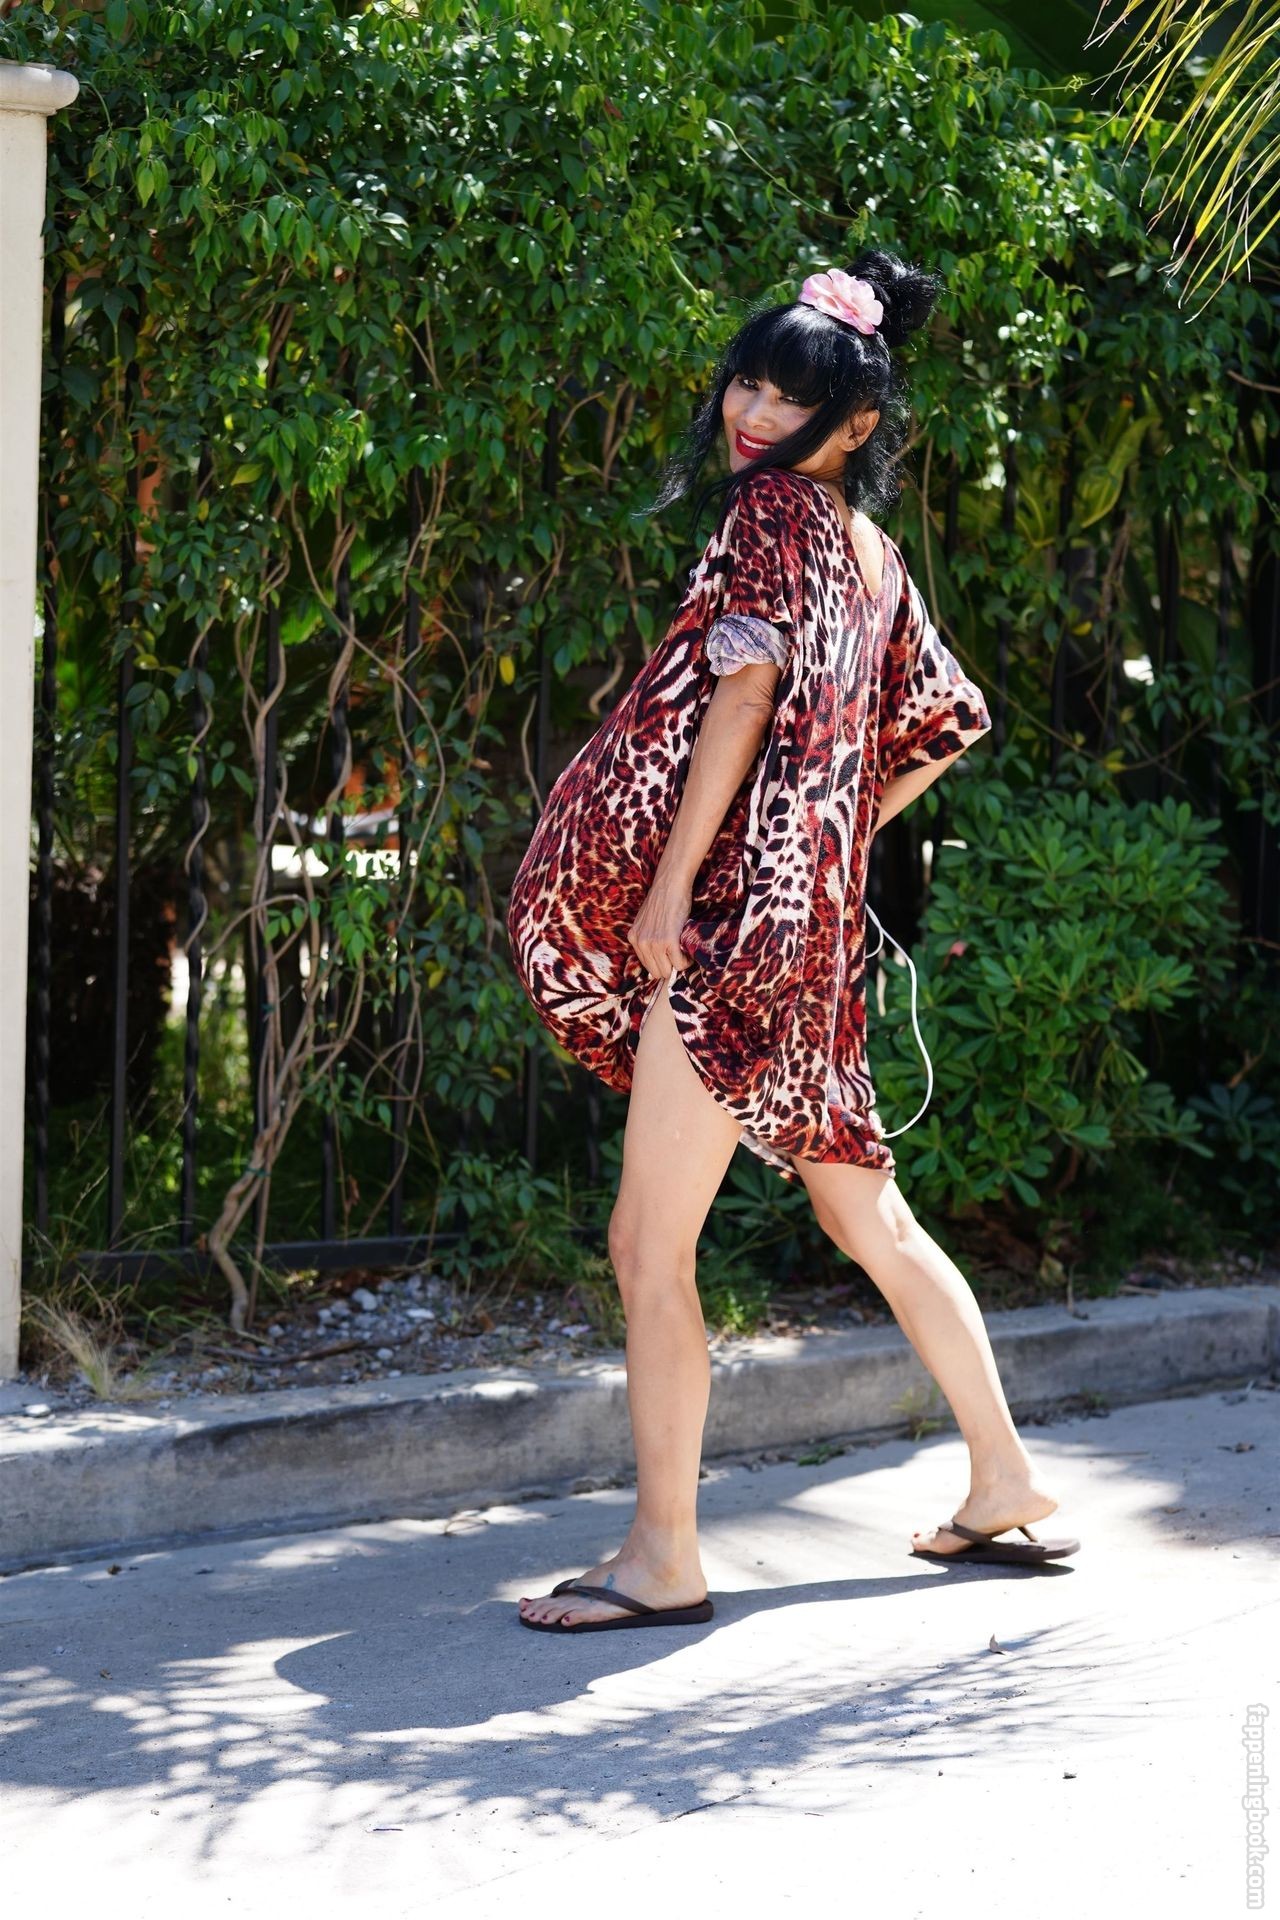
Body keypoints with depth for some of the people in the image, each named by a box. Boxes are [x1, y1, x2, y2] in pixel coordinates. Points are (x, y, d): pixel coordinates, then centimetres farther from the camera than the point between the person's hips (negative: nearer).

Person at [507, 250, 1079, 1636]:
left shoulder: (778, 510, -7)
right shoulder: (874, 550, 17)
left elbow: (744, 686, -20)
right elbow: (945, 722, 26)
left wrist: (669, 883, -19)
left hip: (738, 911, -10)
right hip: (814, 913, 10)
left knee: (648, 1248, -7)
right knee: (871, 1220, 18)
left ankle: (662, 1558, -4)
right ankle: (1006, 1485, 26)